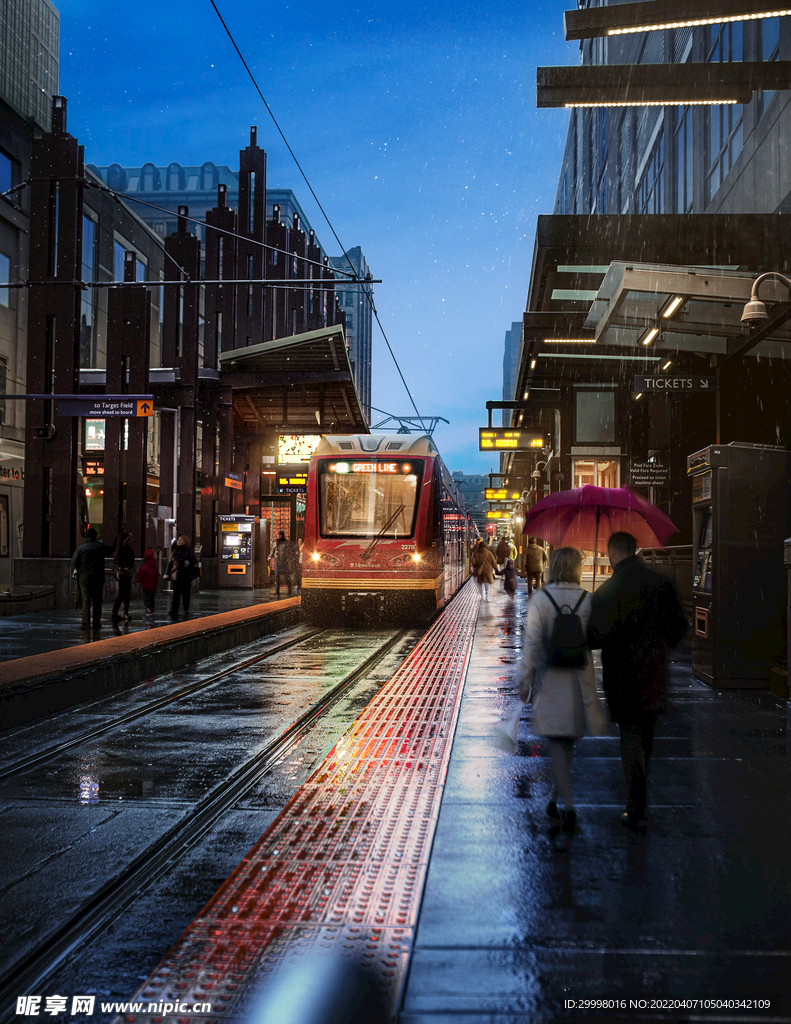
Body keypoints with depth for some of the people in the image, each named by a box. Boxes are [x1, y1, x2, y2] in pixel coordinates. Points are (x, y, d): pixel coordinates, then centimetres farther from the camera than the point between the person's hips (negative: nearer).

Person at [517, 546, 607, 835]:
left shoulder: (540, 600, -9)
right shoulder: (589, 600, -4)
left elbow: (532, 642, -11)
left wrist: (525, 681, -6)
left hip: (550, 679, -2)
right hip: (579, 681, 2)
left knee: (556, 741, 2)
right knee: (568, 740, 17)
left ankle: (568, 804, -10)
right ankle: (555, 797, 30)